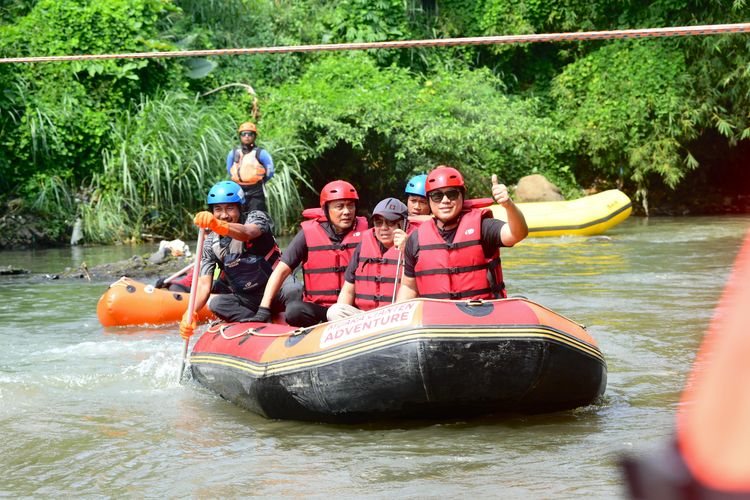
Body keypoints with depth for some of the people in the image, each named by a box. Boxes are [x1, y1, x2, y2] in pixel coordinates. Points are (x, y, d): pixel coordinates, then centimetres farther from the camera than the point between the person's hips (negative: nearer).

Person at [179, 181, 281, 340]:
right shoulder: (210, 244, -1)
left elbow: (246, 233, -36)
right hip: (246, 300, 3)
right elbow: (204, 285, -11)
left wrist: (219, 225, -58)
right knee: (216, 303, -24)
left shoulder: (256, 217, -10)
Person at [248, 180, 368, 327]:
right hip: (319, 308, 0)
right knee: (294, 309, -32)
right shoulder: (309, 233, 1)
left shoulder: (364, 230, 3)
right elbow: (281, 270, -1)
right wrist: (264, 309, -12)